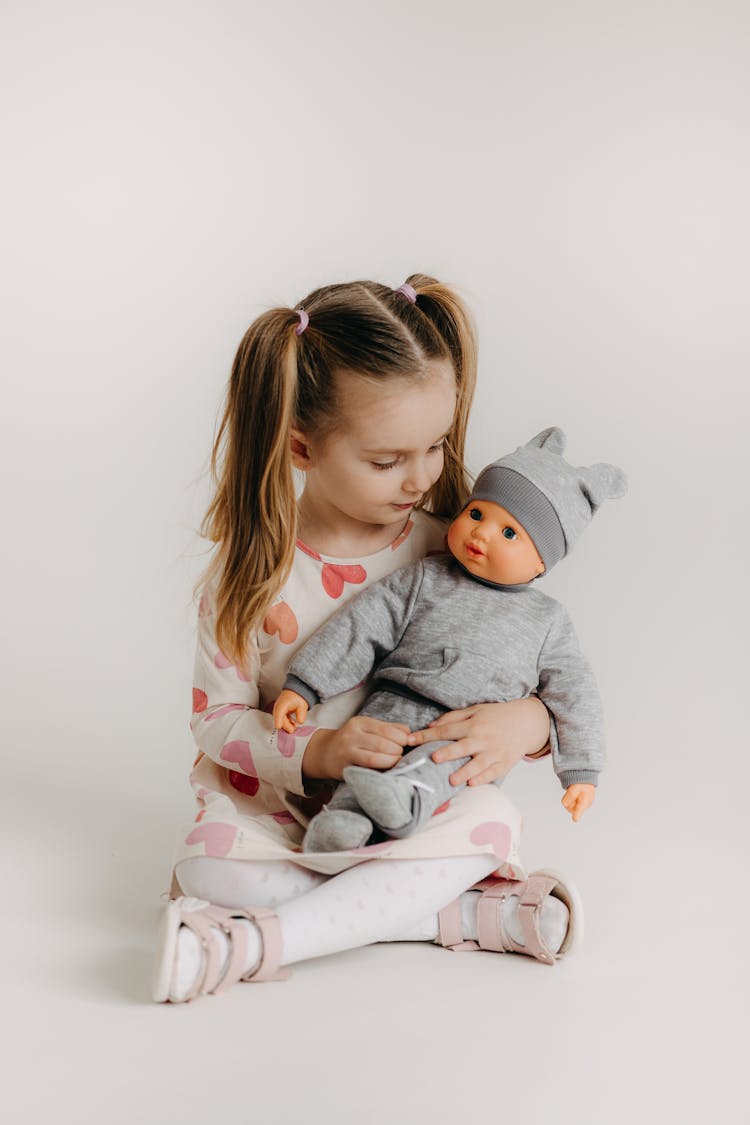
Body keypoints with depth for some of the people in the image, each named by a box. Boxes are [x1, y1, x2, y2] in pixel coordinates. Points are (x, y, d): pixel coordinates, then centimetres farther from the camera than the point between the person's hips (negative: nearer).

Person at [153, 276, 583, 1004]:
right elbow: (217, 717, -7)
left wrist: (526, 720, -25)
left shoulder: (451, 552, -6)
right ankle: (460, 913, -24)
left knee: (492, 821, -29)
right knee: (207, 862, -30)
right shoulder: (252, 571, -10)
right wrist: (317, 752, -27)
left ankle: (260, 942, -30)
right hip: (278, 801, -1)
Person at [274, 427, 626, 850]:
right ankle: (344, 820, -46)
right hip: (399, 708, 2)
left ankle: (408, 794, -58)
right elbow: (360, 628, 8)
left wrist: (582, 772, 8)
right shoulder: (423, 580, 12)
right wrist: (302, 686, 2)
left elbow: (573, 693, 14)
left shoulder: (547, 621, 13)